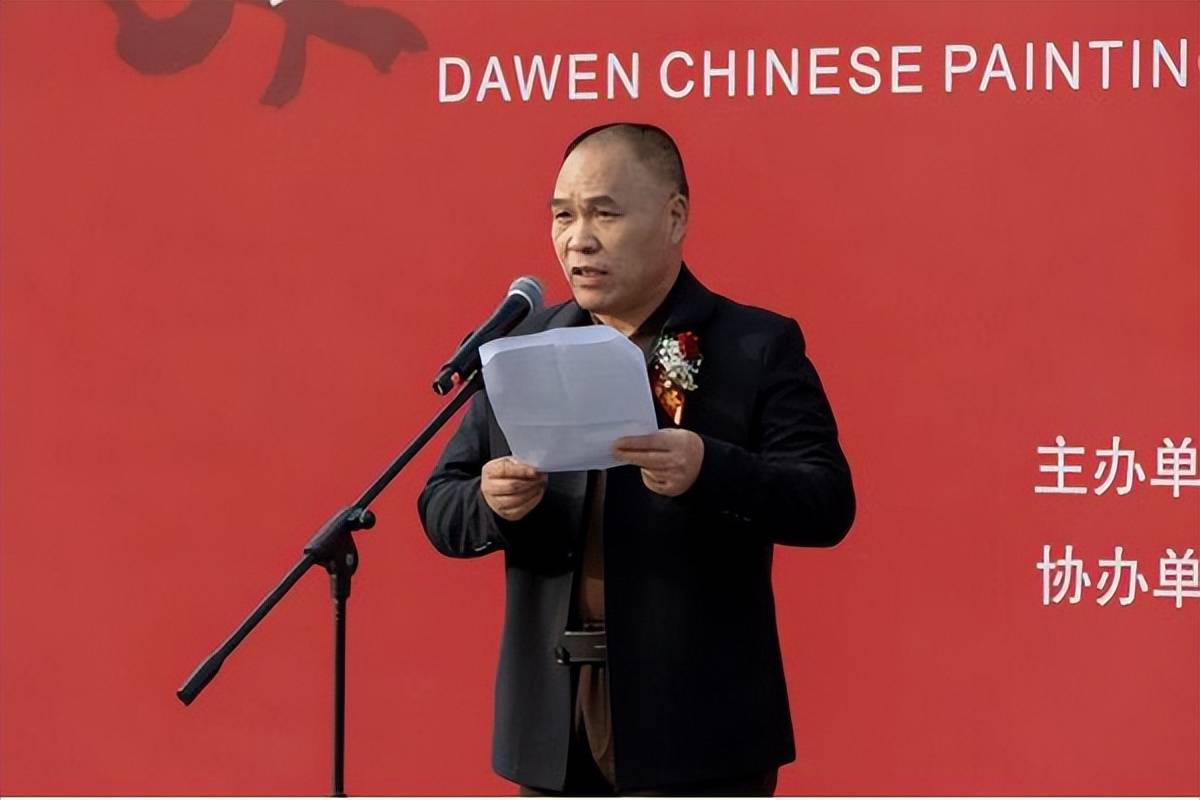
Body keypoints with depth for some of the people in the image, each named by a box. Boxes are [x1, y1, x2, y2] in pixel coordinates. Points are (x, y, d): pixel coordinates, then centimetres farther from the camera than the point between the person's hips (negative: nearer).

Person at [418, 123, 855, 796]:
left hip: (696, 727, -4)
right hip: (553, 725, 5)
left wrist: (709, 470, -28)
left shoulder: (758, 348, -1)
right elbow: (441, 507, 12)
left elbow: (828, 504, -10)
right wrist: (494, 502, -13)